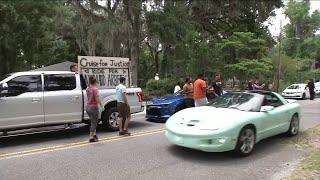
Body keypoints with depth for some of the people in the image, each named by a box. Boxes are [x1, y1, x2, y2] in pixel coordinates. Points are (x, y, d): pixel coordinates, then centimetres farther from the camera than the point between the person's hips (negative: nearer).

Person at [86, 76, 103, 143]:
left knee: (93, 122, 21)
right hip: (93, 107, -7)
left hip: (87, 107, 7)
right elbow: (97, 99, -22)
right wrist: (101, 105, -9)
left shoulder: (87, 88, 5)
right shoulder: (95, 89, -16)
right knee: (94, 123, 2)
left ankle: (94, 134, 27)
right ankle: (91, 138, 4)